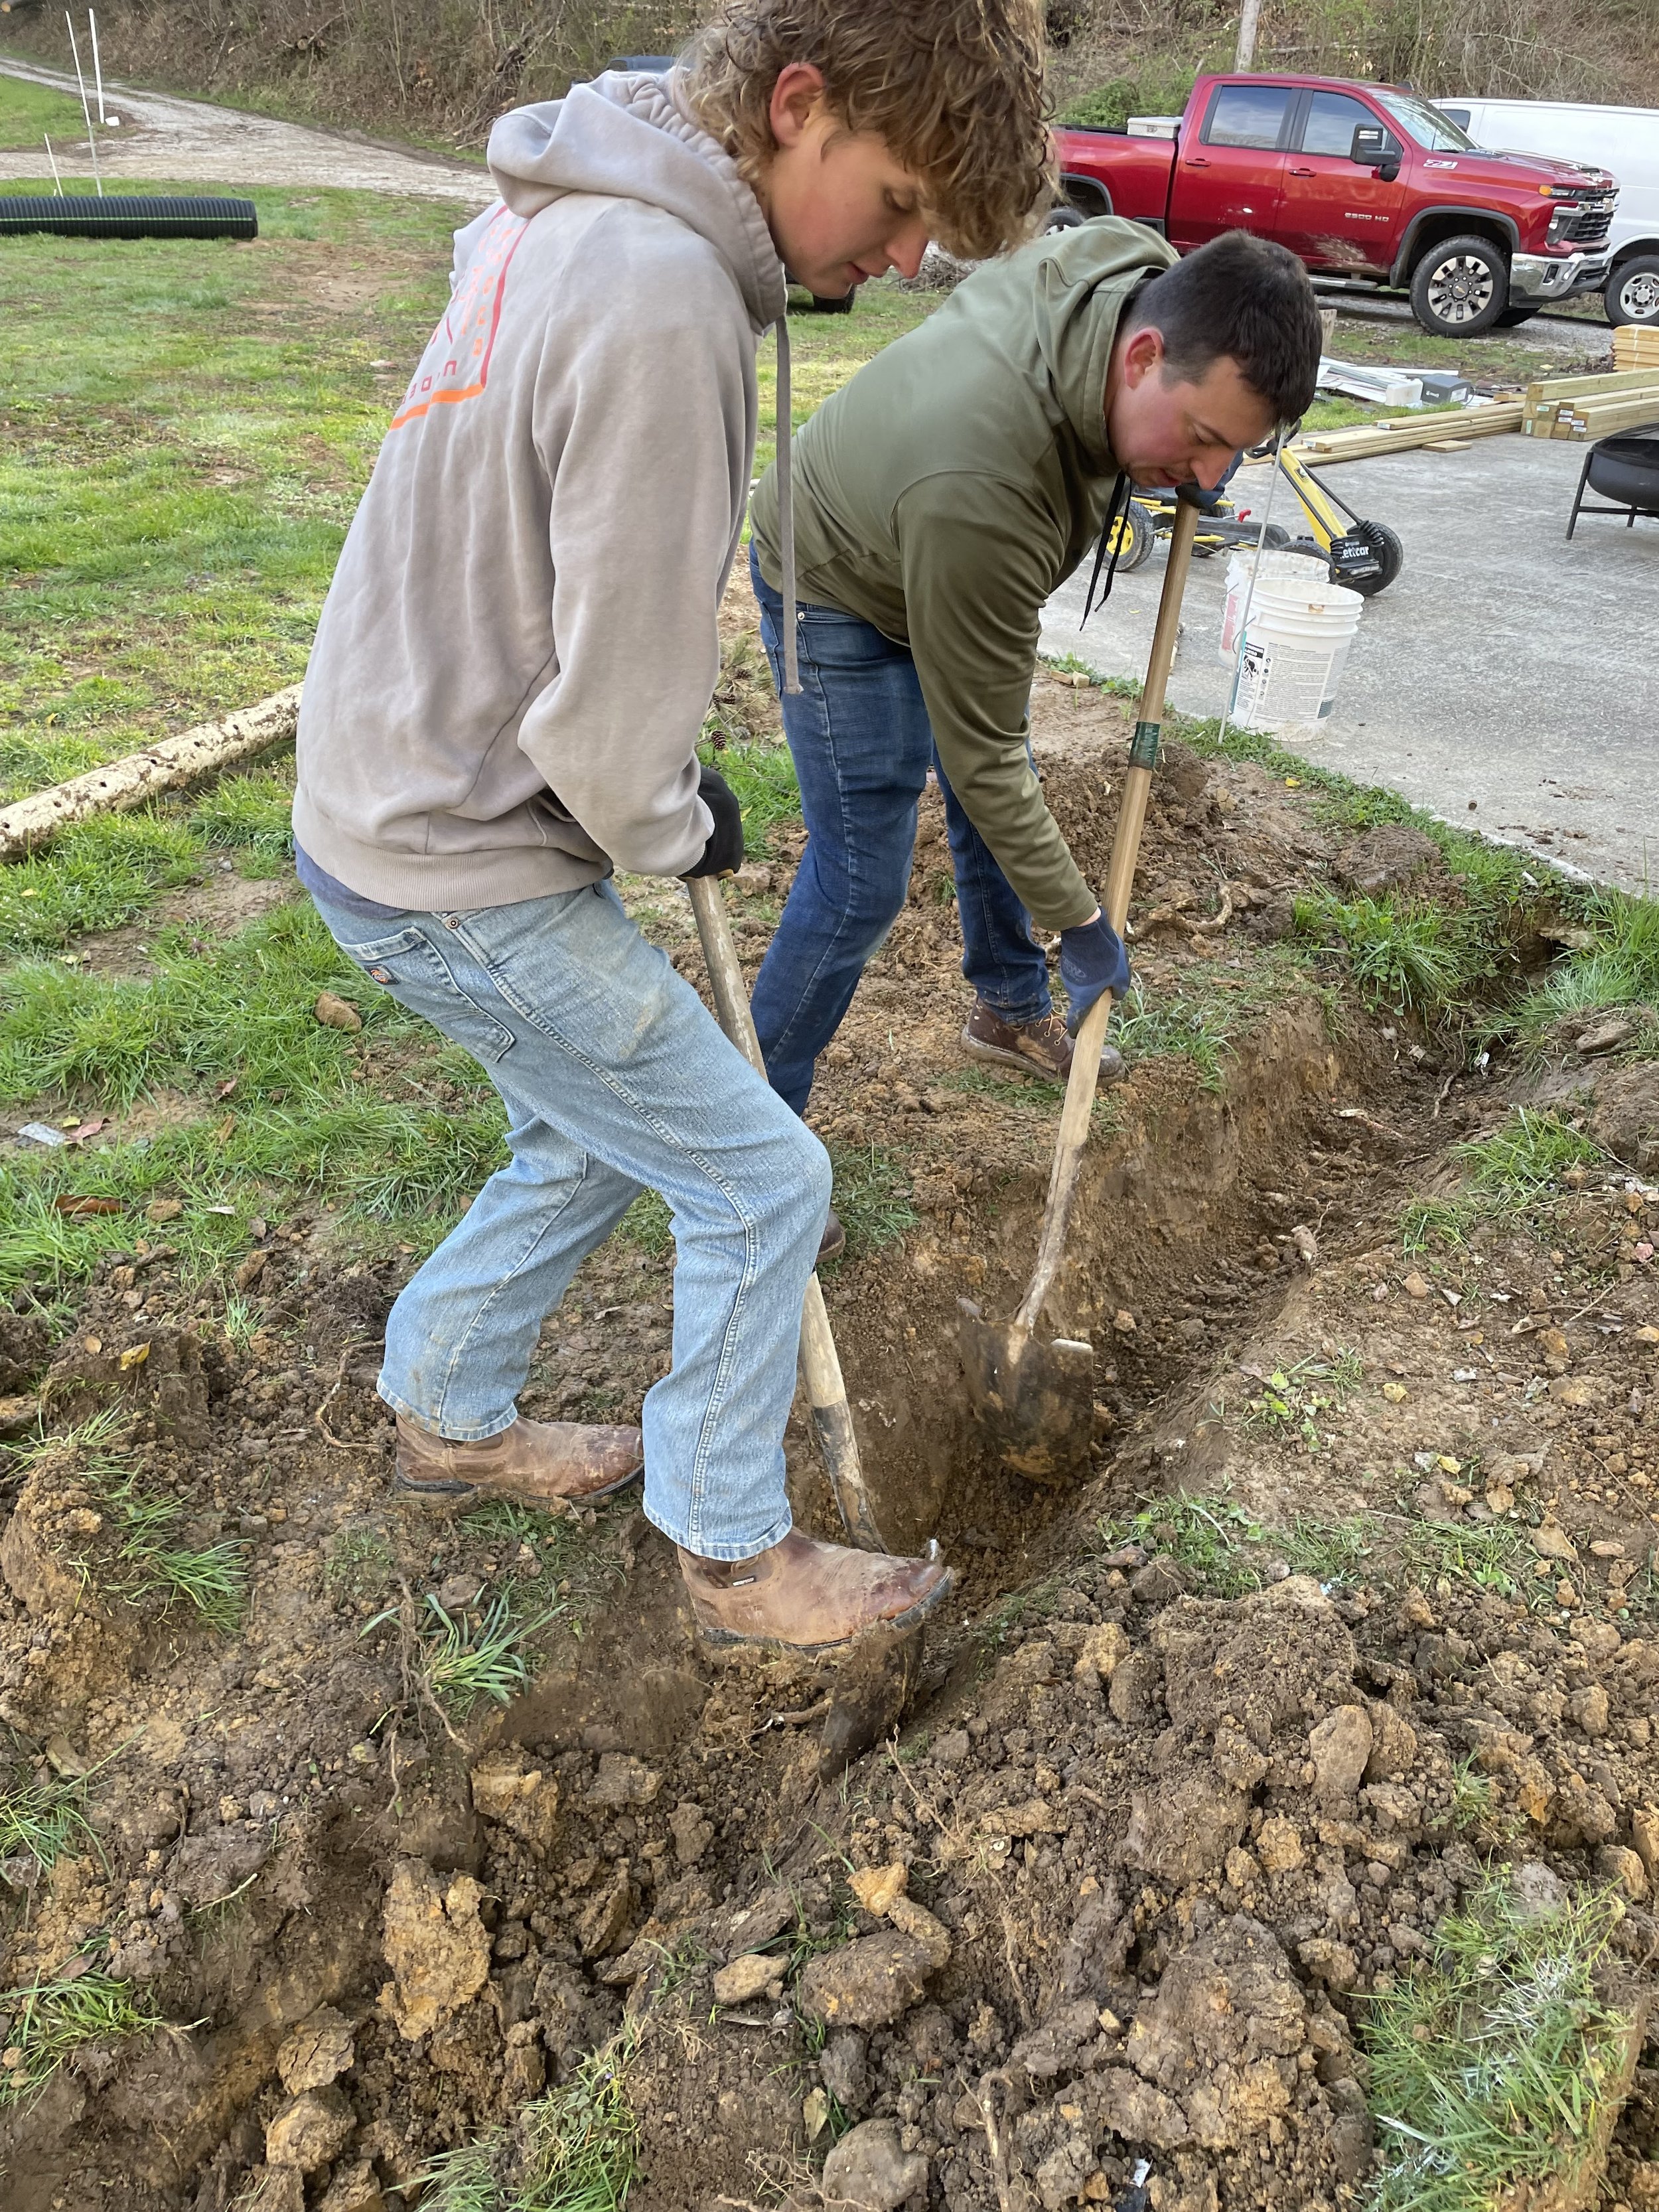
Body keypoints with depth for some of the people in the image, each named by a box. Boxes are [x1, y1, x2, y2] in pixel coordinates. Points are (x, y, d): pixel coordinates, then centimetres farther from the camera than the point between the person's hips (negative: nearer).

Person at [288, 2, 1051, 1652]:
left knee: (592, 1143, 25)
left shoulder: (567, 220, 6)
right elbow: (616, 706, -25)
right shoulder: (663, 299, -26)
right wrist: (679, 830, -3)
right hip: (467, 873, -9)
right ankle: (734, 1555, 22)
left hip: (398, 804, 9)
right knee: (760, 1183, 3)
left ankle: (448, 1419, 44)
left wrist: (667, 799, 10)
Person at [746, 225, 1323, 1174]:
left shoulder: (1150, 268, -24)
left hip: (955, 566, 8)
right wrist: (1082, 924, -25)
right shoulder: (979, 490, -46)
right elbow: (980, 752, -34)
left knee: (1007, 803, 18)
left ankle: (1011, 1010, 41)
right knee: (861, 881, -10)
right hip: (842, 591, -8)